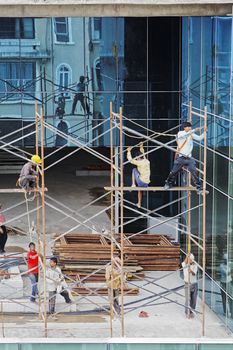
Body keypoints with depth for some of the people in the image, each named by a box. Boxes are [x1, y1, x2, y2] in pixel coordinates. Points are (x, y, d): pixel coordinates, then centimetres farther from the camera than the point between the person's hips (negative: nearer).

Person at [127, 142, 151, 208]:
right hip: (146, 183, 7)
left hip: (141, 182, -7)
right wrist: (141, 148, 38)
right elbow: (143, 156, 30)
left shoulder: (139, 162, -14)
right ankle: (139, 204, 38)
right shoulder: (147, 161, 7)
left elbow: (130, 160, -5)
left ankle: (133, 184, 7)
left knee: (134, 170, 9)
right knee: (140, 190, 35)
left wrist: (129, 151, 6)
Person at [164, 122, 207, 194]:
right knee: (174, 171, 2)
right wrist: (194, 130, -35)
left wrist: (204, 132, -15)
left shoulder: (191, 134, 8)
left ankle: (199, 188, -4)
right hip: (180, 157, -2)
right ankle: (168, 184, 24)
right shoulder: (180, 133, -5)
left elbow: (199, 138, -1)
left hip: (188, 158, 3)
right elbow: (185, 135, -26)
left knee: (194, 172, -8)